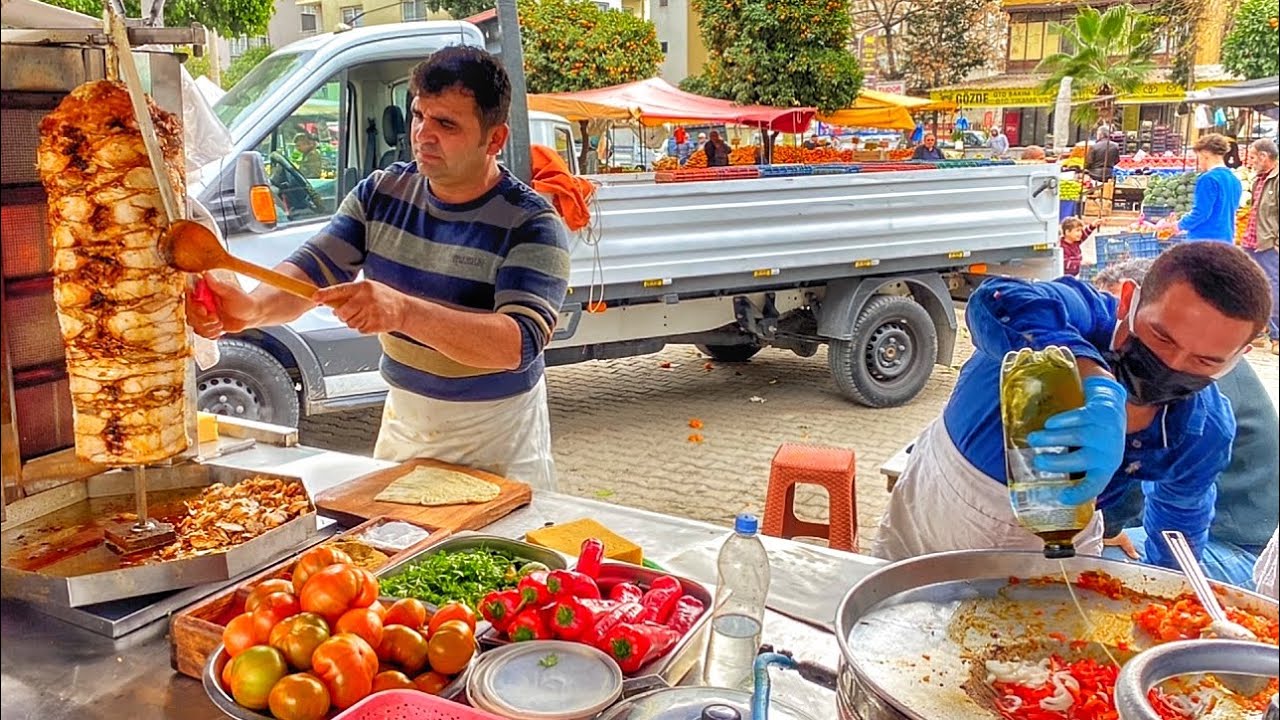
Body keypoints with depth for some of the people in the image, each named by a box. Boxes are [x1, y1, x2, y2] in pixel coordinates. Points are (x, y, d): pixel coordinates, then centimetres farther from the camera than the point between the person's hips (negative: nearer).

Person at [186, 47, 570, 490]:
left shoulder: (533, 225, -19)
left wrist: (404, 311, -45)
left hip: (497, 441, -5)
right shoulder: (383, 192, -1)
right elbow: (312, 268, -7)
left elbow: (521, 342, -31)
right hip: (402, 425, 5)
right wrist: (252, 307, -30)